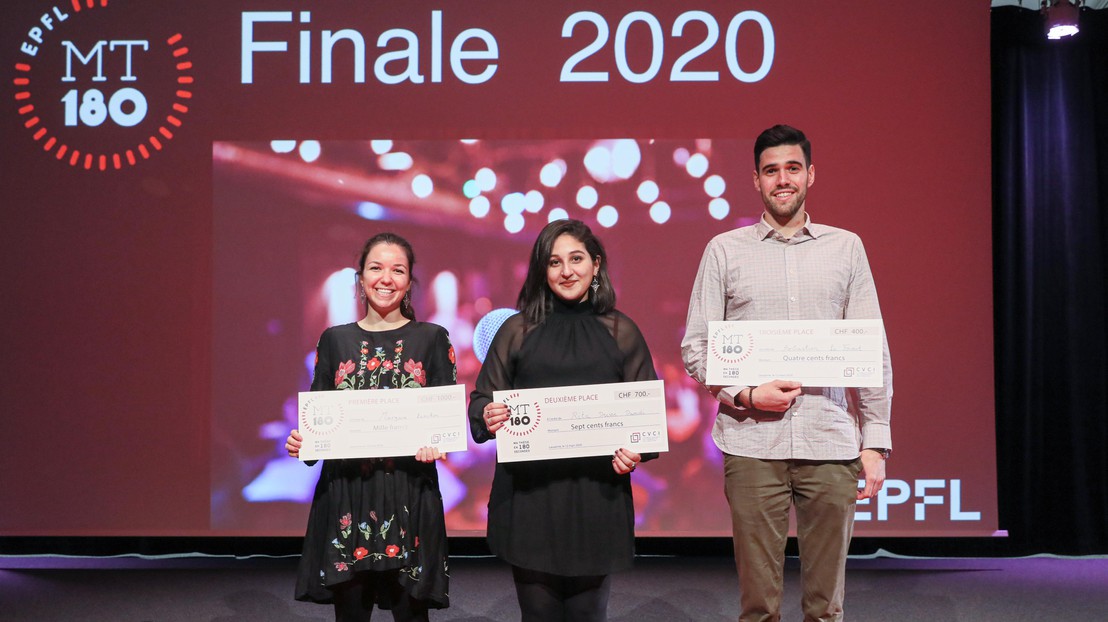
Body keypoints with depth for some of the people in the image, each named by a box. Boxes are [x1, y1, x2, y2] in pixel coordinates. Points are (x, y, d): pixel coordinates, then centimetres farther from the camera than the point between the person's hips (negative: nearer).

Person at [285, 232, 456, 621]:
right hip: (345, 492, 1)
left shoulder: (432, 339, 4)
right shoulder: (335, 340, 8)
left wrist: (435, 444, -18)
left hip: (409, 492, -1)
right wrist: (300, 442, -10)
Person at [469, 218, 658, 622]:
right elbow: (482, 399, 8)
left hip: (597, 494, 0)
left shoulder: (621, 332, 8)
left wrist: (636, 451, -10)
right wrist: (488, 416, -15)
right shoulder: (517, 330, 7)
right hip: (528, 495, 0)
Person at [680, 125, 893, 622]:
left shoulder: (846, 247, 11)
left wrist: (876, 441, 4)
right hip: (751, 445, -1)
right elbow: (695, 347, 5)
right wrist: (745, 395, -10)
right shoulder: (725, 250, 8)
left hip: (831, 445, 1)